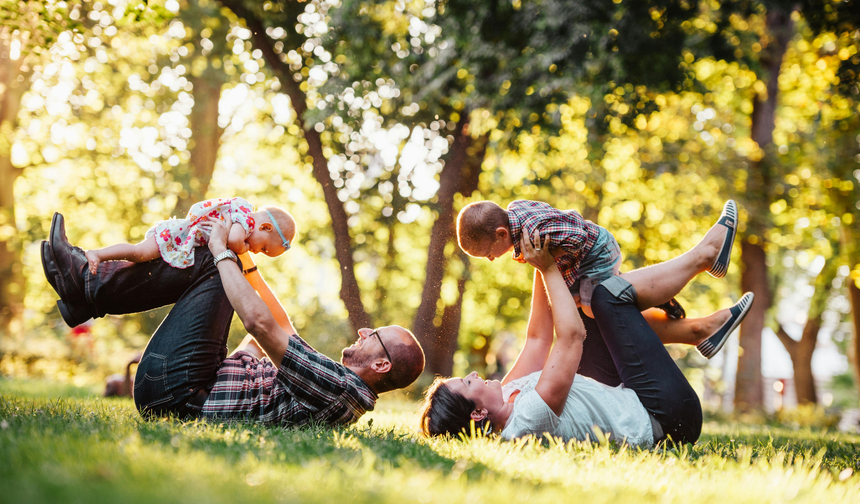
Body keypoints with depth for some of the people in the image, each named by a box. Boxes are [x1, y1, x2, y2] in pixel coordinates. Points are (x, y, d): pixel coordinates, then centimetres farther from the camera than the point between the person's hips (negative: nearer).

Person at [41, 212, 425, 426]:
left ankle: (88, 284, 4)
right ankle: (87, 286, 13)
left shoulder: (341, 389, -23)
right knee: (215, 265, 15)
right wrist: (245, 261, 15)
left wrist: (222, 252, -16)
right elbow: (284, 332, 18)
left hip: (174, 392, -10)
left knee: (211, 265, -8)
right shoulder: (339, 382, 7)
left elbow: (260, 323, -27)